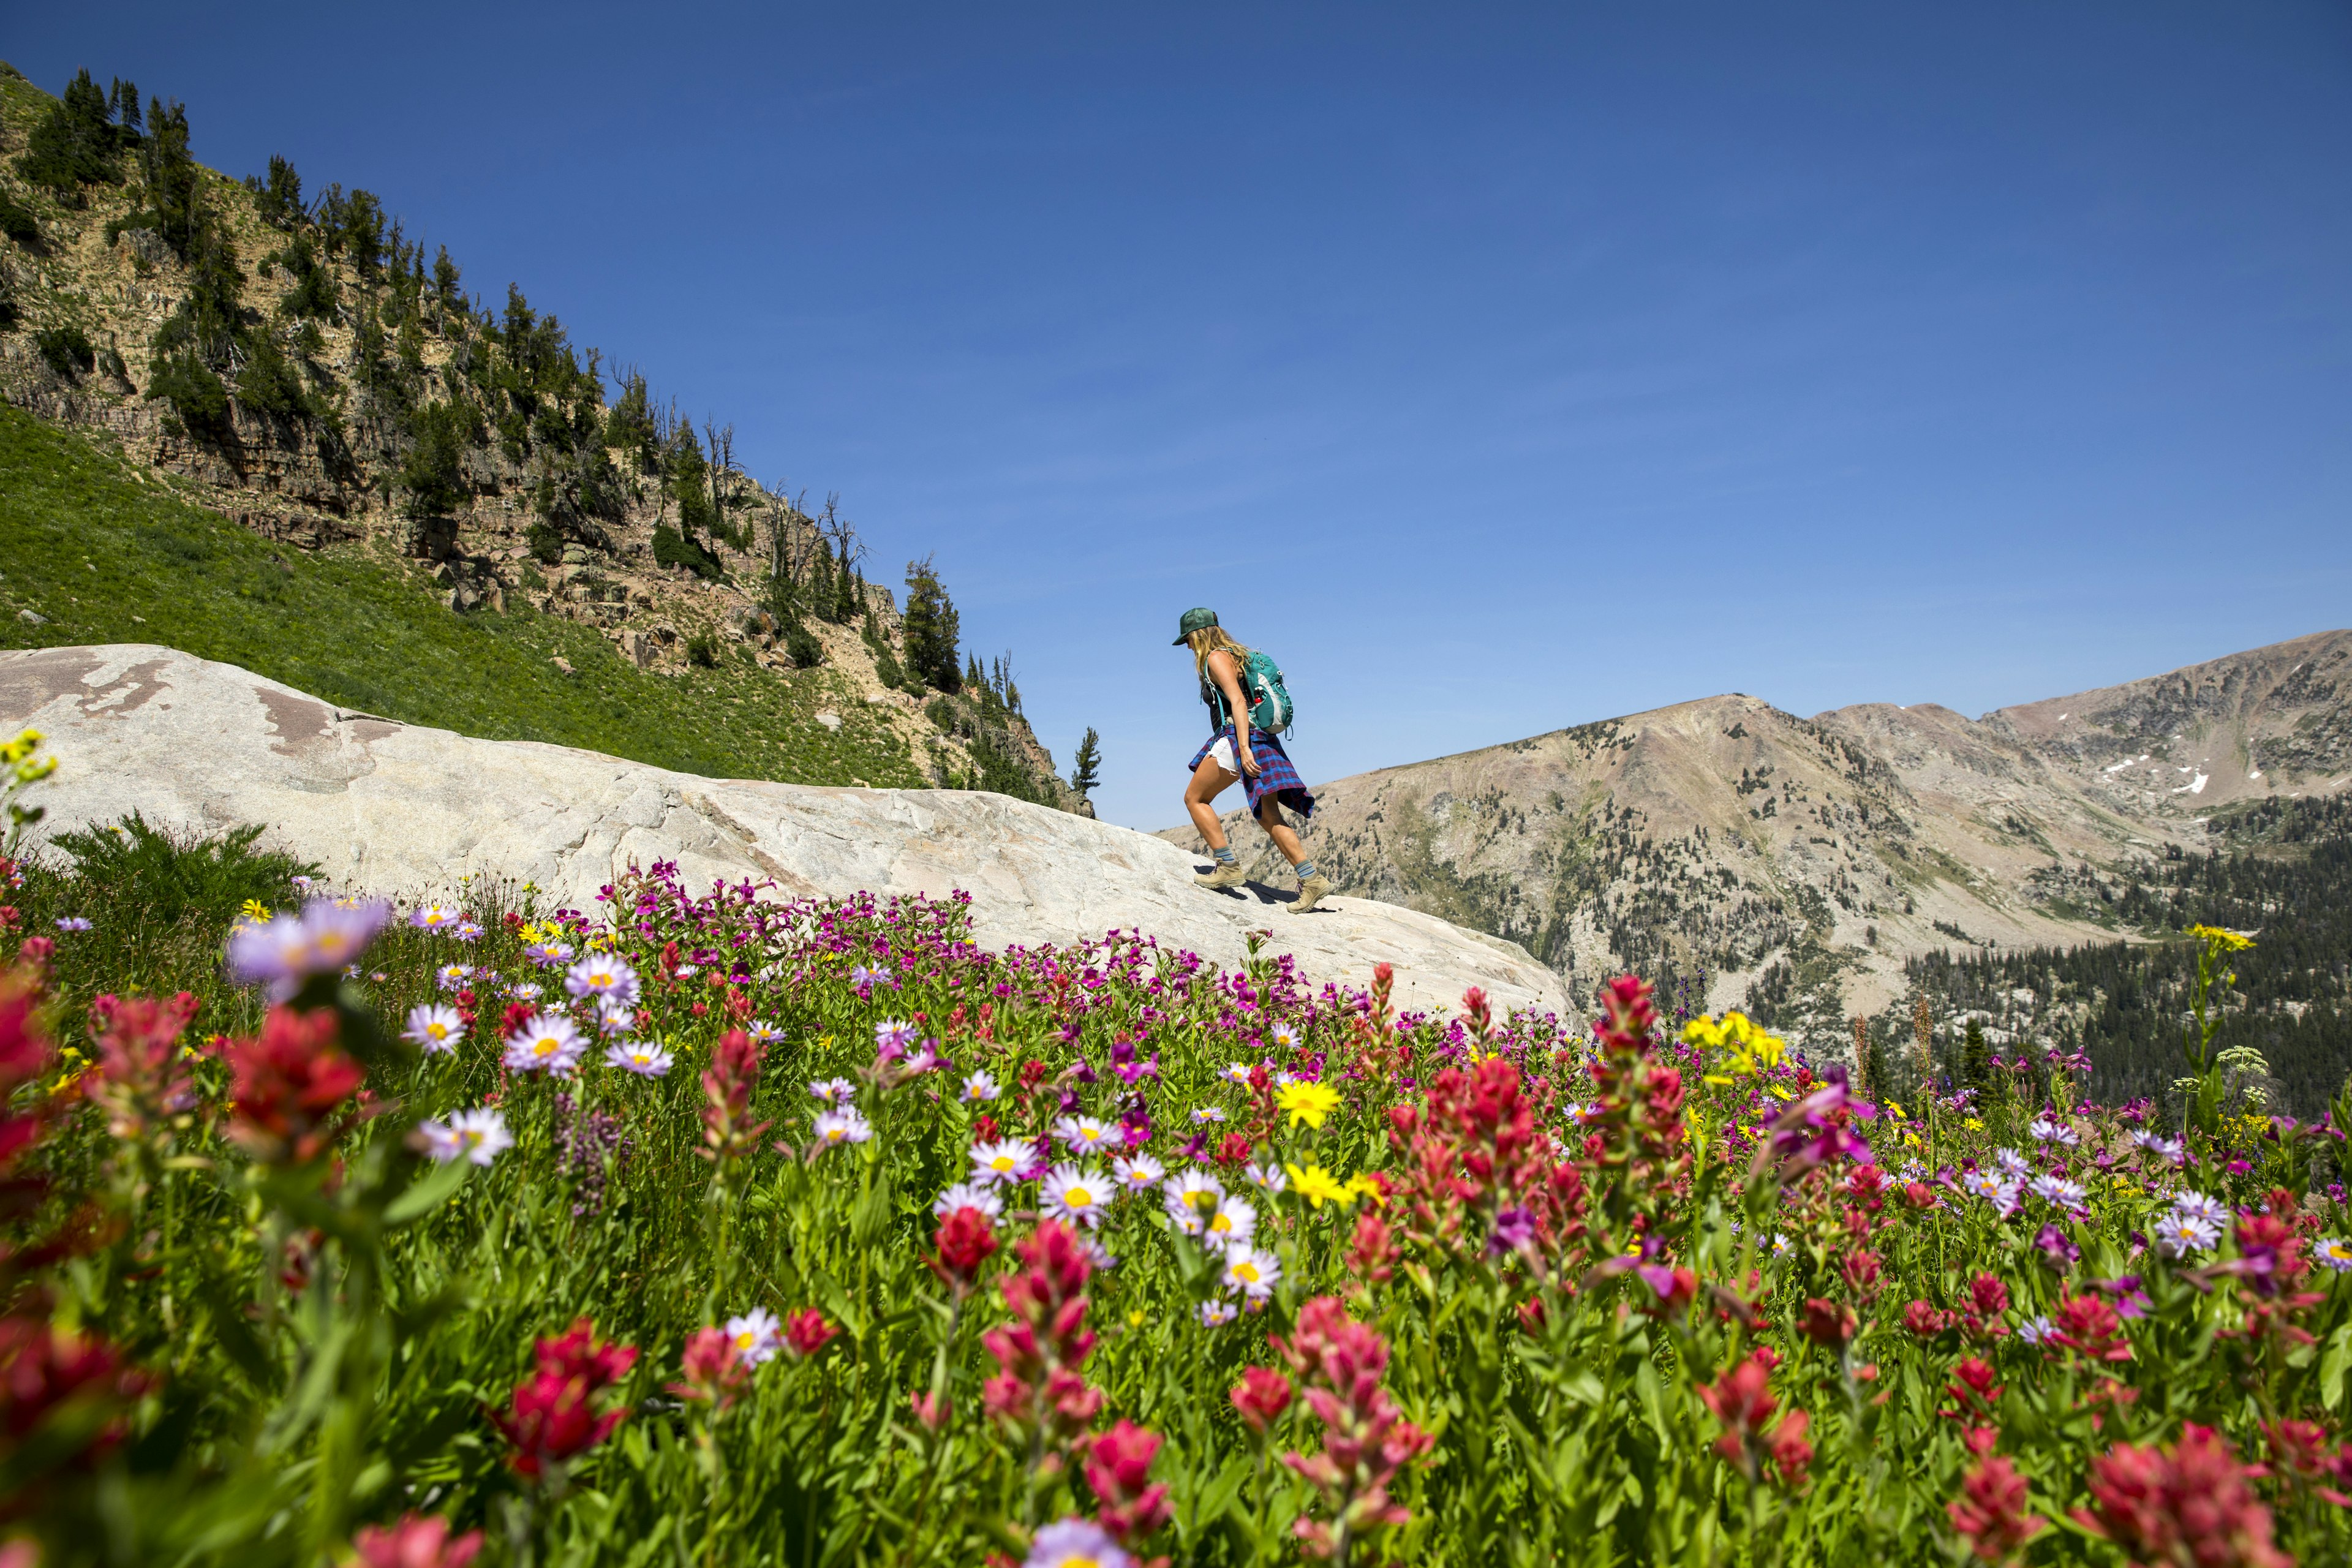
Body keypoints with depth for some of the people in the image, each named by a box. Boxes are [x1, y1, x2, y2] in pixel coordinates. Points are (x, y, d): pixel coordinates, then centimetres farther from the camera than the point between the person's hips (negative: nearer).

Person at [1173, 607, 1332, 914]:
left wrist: (1243, 749, -24)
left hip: (1238, 736, -9)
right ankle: (1311, 879, -7)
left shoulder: (1216, 657, -4)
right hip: (1261, 738, 9)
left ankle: (1228, 866, -2)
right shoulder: (1235, 654, 24)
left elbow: (1237, 701, -16)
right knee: (1269, 818, 2)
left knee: (1194, 798, 4)